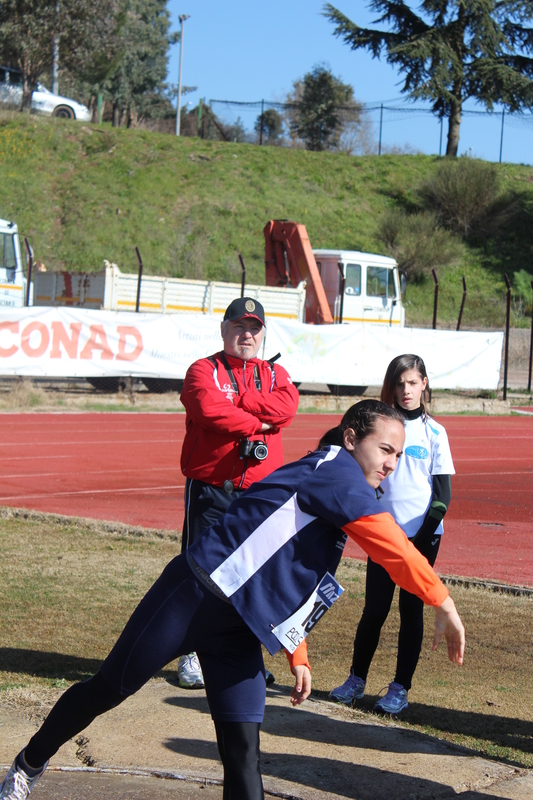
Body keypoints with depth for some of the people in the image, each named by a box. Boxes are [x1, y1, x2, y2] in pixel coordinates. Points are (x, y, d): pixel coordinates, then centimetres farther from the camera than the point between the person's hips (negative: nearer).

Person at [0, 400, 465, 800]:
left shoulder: (339, 501, 16)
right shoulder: (334, 470, -12)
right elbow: (392, 546, -22)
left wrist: (297, 657, 19)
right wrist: (444, 605, -18)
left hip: (238, 630, 9)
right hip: (195, 596, -9)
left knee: (243, 756, -2)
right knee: (109, 688, 6)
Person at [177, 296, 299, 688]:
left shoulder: (275, 374, 13)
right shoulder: (203, 371, 1)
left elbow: (287, 406, -9)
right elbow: (210, 410, -19)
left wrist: (234, 403, -13)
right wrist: (259, 422, -10)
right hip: (209, 489, -4)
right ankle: (193, 655, 10)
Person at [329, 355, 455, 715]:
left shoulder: (434, 432, 1)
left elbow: (443, 492, -1)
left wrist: (426, 536, -10)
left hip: (422, 535, -1)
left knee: (411, 610, 4)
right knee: (375, 609, 3)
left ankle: (401, 689, 11)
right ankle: (357, 679, 19)